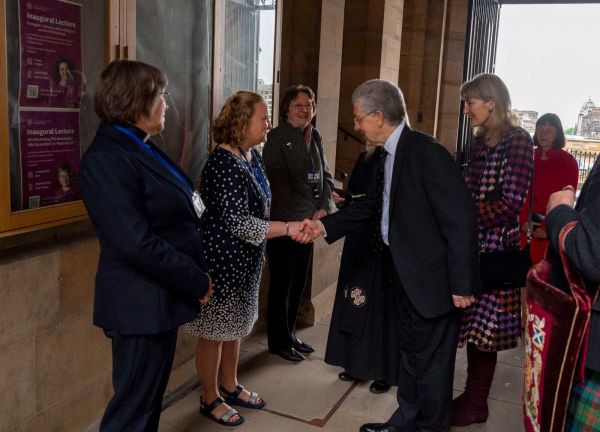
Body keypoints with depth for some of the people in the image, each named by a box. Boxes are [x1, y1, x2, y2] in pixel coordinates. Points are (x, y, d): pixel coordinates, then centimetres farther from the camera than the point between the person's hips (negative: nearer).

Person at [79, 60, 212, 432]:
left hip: (161, 299, 9)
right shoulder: (106, 159, -20)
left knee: (151, 400, 22)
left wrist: (196, 277, 3)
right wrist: (198, 281, -16)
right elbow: (138, 244, -26)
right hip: (141, 306, -9)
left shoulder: (140, 148, 10)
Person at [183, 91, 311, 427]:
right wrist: (288, 229, -27)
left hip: (245, 258, 9)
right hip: (223, 259, -9)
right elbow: (237, 222, -26)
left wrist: (260, 251, 20)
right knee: (216, 329, 6)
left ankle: (230, 386, 37)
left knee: (236, 324, 20)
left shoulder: (252, 154, 5)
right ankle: (210, 398, 23)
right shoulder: (224, 163, -22)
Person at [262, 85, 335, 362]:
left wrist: (324, 208, -3)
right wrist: (306, 215, -15)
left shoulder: (315, 137, 12)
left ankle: (289, 335, 29)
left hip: (308, 222, 6)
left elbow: (325, 176, 13)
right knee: (281, 284, 4)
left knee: (298, 283, 14)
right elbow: (279, 183, -13)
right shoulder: (277, 137, -8)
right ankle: (278, 341, 18)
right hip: (284, 222, -6)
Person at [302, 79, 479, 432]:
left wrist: (462, 284, -21)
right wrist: (325, 226, 9)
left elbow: (461, 219, -23)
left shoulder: (426, 152, -22)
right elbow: (377, 205, 15)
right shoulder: (393, 153, 6)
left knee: (431, 363, 7)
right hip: (406, 275, 9)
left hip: (432, 279, -9)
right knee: (409, 353, 23)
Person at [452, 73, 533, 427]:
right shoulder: (482, 141, 13)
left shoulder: (517, 141, -12)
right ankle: (472, 394, 26)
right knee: (472, 322, 13)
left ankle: (477, 404, 18)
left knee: (484, 326, 2)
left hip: (495, 247, -7)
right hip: (473, 245, 7)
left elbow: (510, 205, -18)